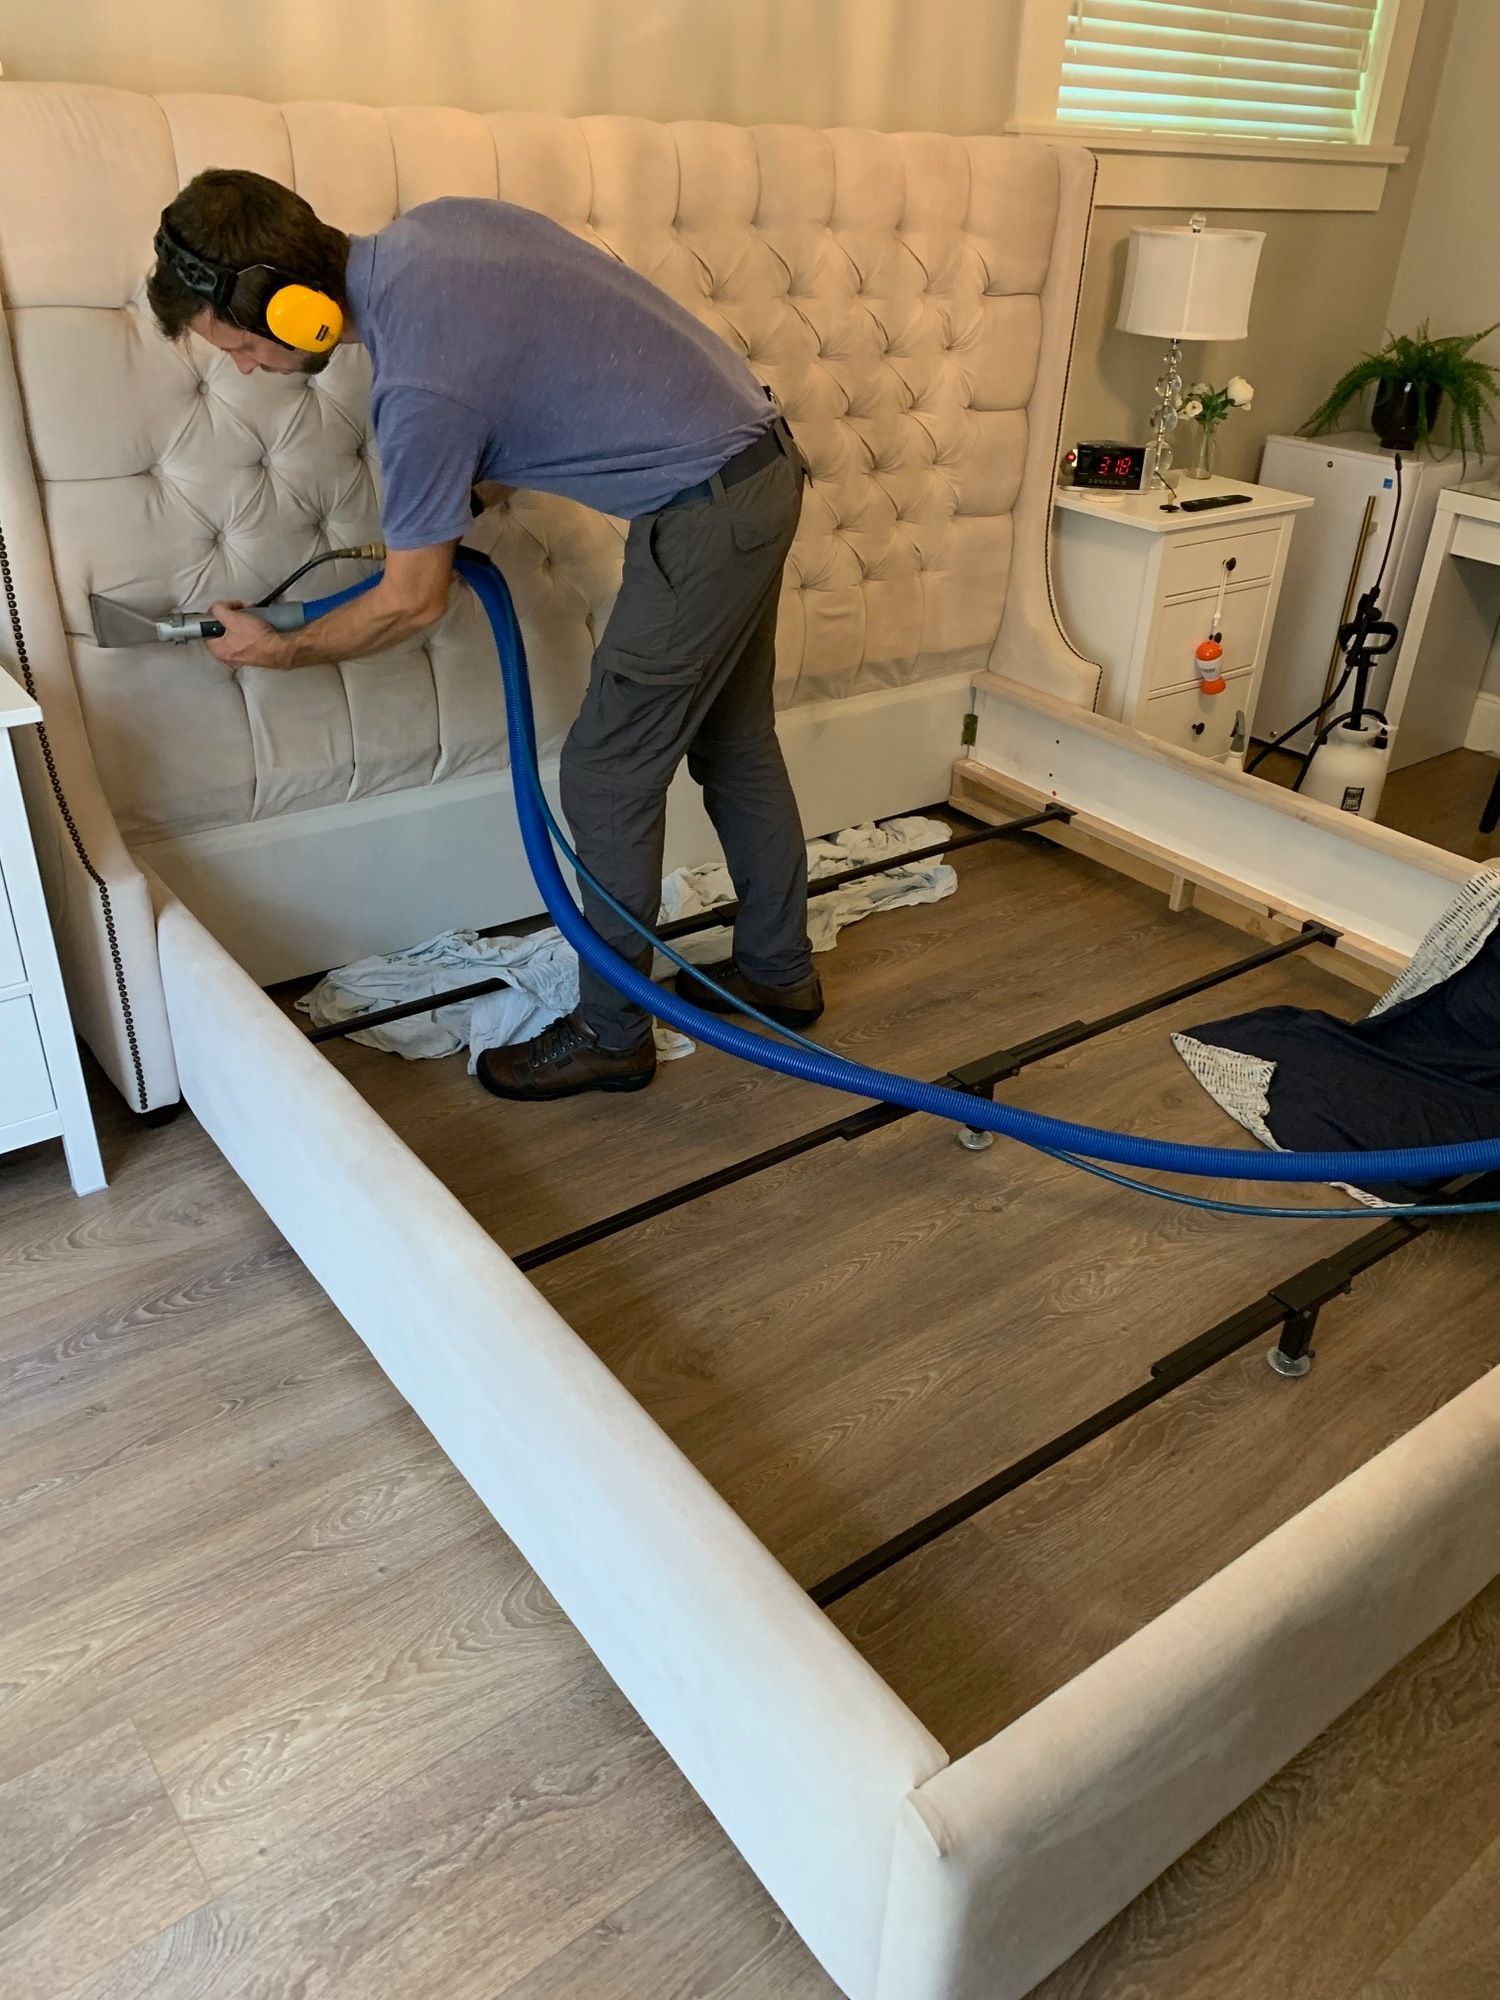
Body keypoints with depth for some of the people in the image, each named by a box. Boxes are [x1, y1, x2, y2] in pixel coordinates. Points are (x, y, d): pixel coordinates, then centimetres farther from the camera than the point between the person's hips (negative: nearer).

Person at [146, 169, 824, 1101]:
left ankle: (611, 1032, 12)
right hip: (761, 459, 10)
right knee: (735, 740, 18)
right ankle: (778, 969, 32)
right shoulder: (433, 223, 2)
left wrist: (284, 650, 4)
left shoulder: (418, 386, -23)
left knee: (609, 774, -1)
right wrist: (456, 502, 12)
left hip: (708, 511, -9)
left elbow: (414, 602, -13)